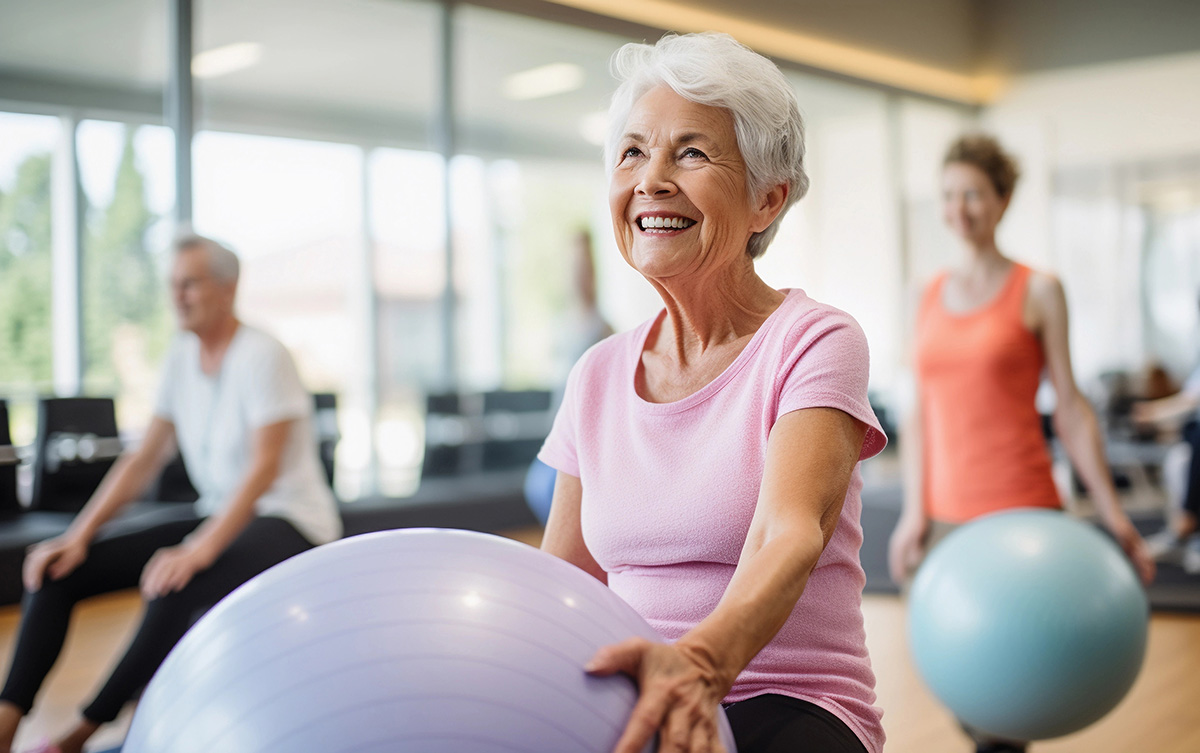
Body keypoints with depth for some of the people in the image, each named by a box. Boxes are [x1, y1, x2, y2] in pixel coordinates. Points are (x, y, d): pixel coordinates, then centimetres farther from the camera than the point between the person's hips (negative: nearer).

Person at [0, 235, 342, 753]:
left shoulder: (261, 357, -16)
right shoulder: (183, 357, 7)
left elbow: (265, 467, -24)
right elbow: (145, 458, 7)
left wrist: (200, 550, -35)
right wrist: (78, 536, -4)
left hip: (289, 526, -8)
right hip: (221, 518, 8)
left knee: (174, 589, -37)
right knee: (58, 570, -5)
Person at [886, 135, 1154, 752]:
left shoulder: (1038, 290, 0)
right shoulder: (931, 295, 11)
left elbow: (1070, 408, -1)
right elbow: (921, 413, 12)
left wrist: (1113, 514, -4)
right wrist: (915, 511, 5)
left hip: (1021, 510, -4)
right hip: (947, 515, 4)